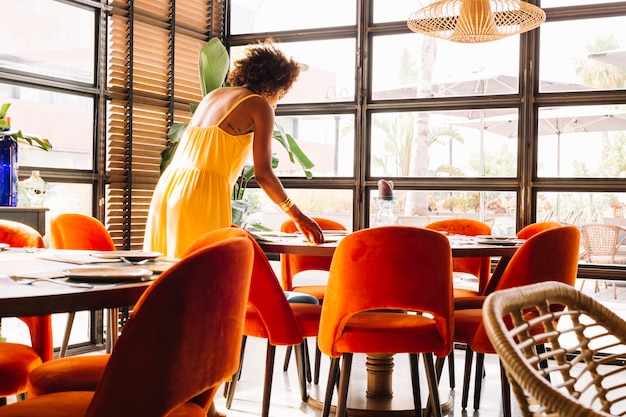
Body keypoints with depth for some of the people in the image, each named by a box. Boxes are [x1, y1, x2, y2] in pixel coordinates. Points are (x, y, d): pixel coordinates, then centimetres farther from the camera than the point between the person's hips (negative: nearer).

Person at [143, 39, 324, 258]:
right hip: (204, 193, -7)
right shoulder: (260, 106, 1)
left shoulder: (214, 95, 21)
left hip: (168, 185, 7)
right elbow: (263, 174, -4)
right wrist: (297, 215, 6)